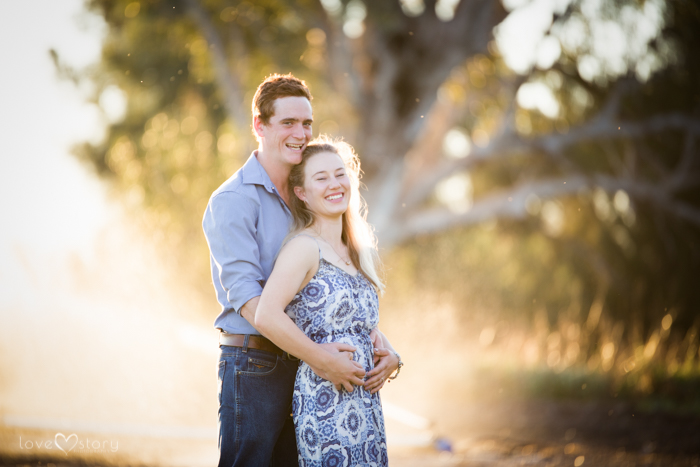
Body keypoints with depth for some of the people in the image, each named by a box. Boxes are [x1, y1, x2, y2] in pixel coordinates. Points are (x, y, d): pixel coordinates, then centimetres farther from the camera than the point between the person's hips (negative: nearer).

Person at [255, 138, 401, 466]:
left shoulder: (360, 253, 15)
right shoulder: (304, 247, -9)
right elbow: (266, 317, -23)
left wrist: (390, 356, 6)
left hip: (366, 403, 8)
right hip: (324, 400, -8)